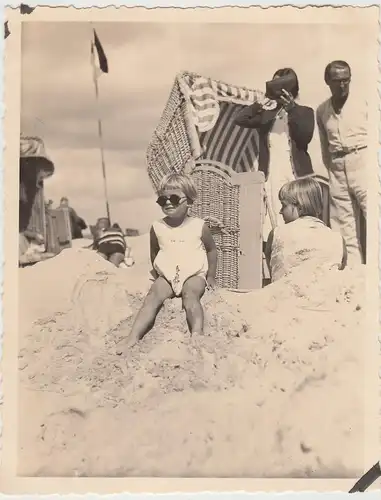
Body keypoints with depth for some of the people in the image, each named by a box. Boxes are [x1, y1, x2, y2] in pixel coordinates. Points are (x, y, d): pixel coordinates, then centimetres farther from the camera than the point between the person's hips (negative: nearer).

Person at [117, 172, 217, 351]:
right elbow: (154, 252, 20)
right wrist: (157, 274, 17)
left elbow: (211, 249, 10)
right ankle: (133, 339, -36)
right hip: (166, 276, 2)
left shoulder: (199, 226, -3)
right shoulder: (157, 227, 3)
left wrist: (211, 276, 8)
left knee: (190, 295, -33)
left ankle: (197, 335, -50)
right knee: (153, 296, -24)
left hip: (194, 275, -2)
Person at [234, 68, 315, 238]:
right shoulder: (266, 114, 13)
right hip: (272, 178, 2)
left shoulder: (304, 112, 8)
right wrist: (261, 103, -7)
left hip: (297, 177, -2)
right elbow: (239, 119, 1)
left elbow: (306, 136, -10)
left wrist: (292, 108, -15)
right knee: (277, 226, -1)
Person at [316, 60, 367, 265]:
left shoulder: (364, 102, 0)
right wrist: (331, 170, 11)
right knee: (345, 229, 4)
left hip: (362, 162, -3)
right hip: (337, 169, 4)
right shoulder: (321, 110, 11)